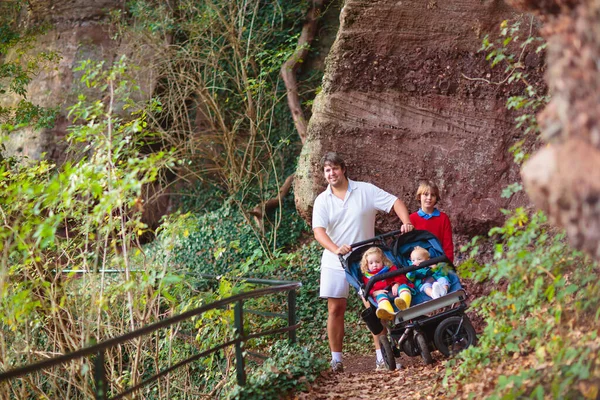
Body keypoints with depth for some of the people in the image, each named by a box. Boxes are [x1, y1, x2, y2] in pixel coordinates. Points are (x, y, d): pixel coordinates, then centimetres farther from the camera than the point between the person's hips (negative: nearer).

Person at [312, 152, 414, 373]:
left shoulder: (365, 191, -1)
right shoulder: (322, 201, 1)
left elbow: (395, 202, -4)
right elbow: (319, 231, -12)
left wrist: (406, 223, -23)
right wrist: (335, 249, -31)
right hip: (335, 263, 1)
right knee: (335, 309, 0)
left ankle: (381, 356, 3)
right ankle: (336, 358, 8)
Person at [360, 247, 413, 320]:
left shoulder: (390, 269, 28)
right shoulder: (367, 277, 27)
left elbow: (400, 277, 12)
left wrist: (397, 284, -11)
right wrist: (375, 292, -10)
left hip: (395, 290, 1)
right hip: (383, 293, -1)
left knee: (403, 286, -30)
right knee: (380, 296, -36)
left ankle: (404, 304, -67)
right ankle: (388, 313, -72)